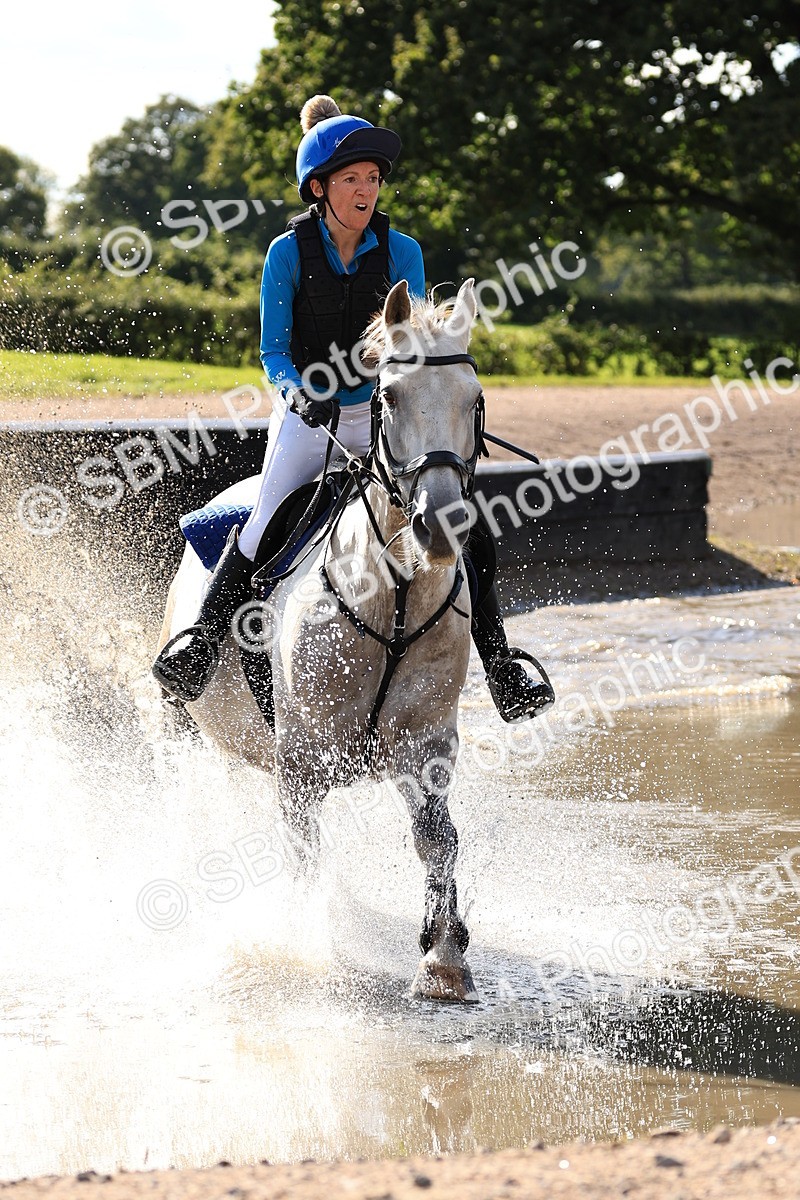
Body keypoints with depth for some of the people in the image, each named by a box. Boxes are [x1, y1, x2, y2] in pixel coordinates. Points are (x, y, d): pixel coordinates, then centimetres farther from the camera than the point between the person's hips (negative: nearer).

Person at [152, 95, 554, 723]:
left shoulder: (402, 252, -1)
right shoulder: (289, 252, -6)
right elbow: (274, 350, -5)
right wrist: (297, 391, -25)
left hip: (382, 413, 2)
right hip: (307, 416, -2)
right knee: (264, 528, -24)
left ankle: (503, 671, -6)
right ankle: (201, 645, -12)